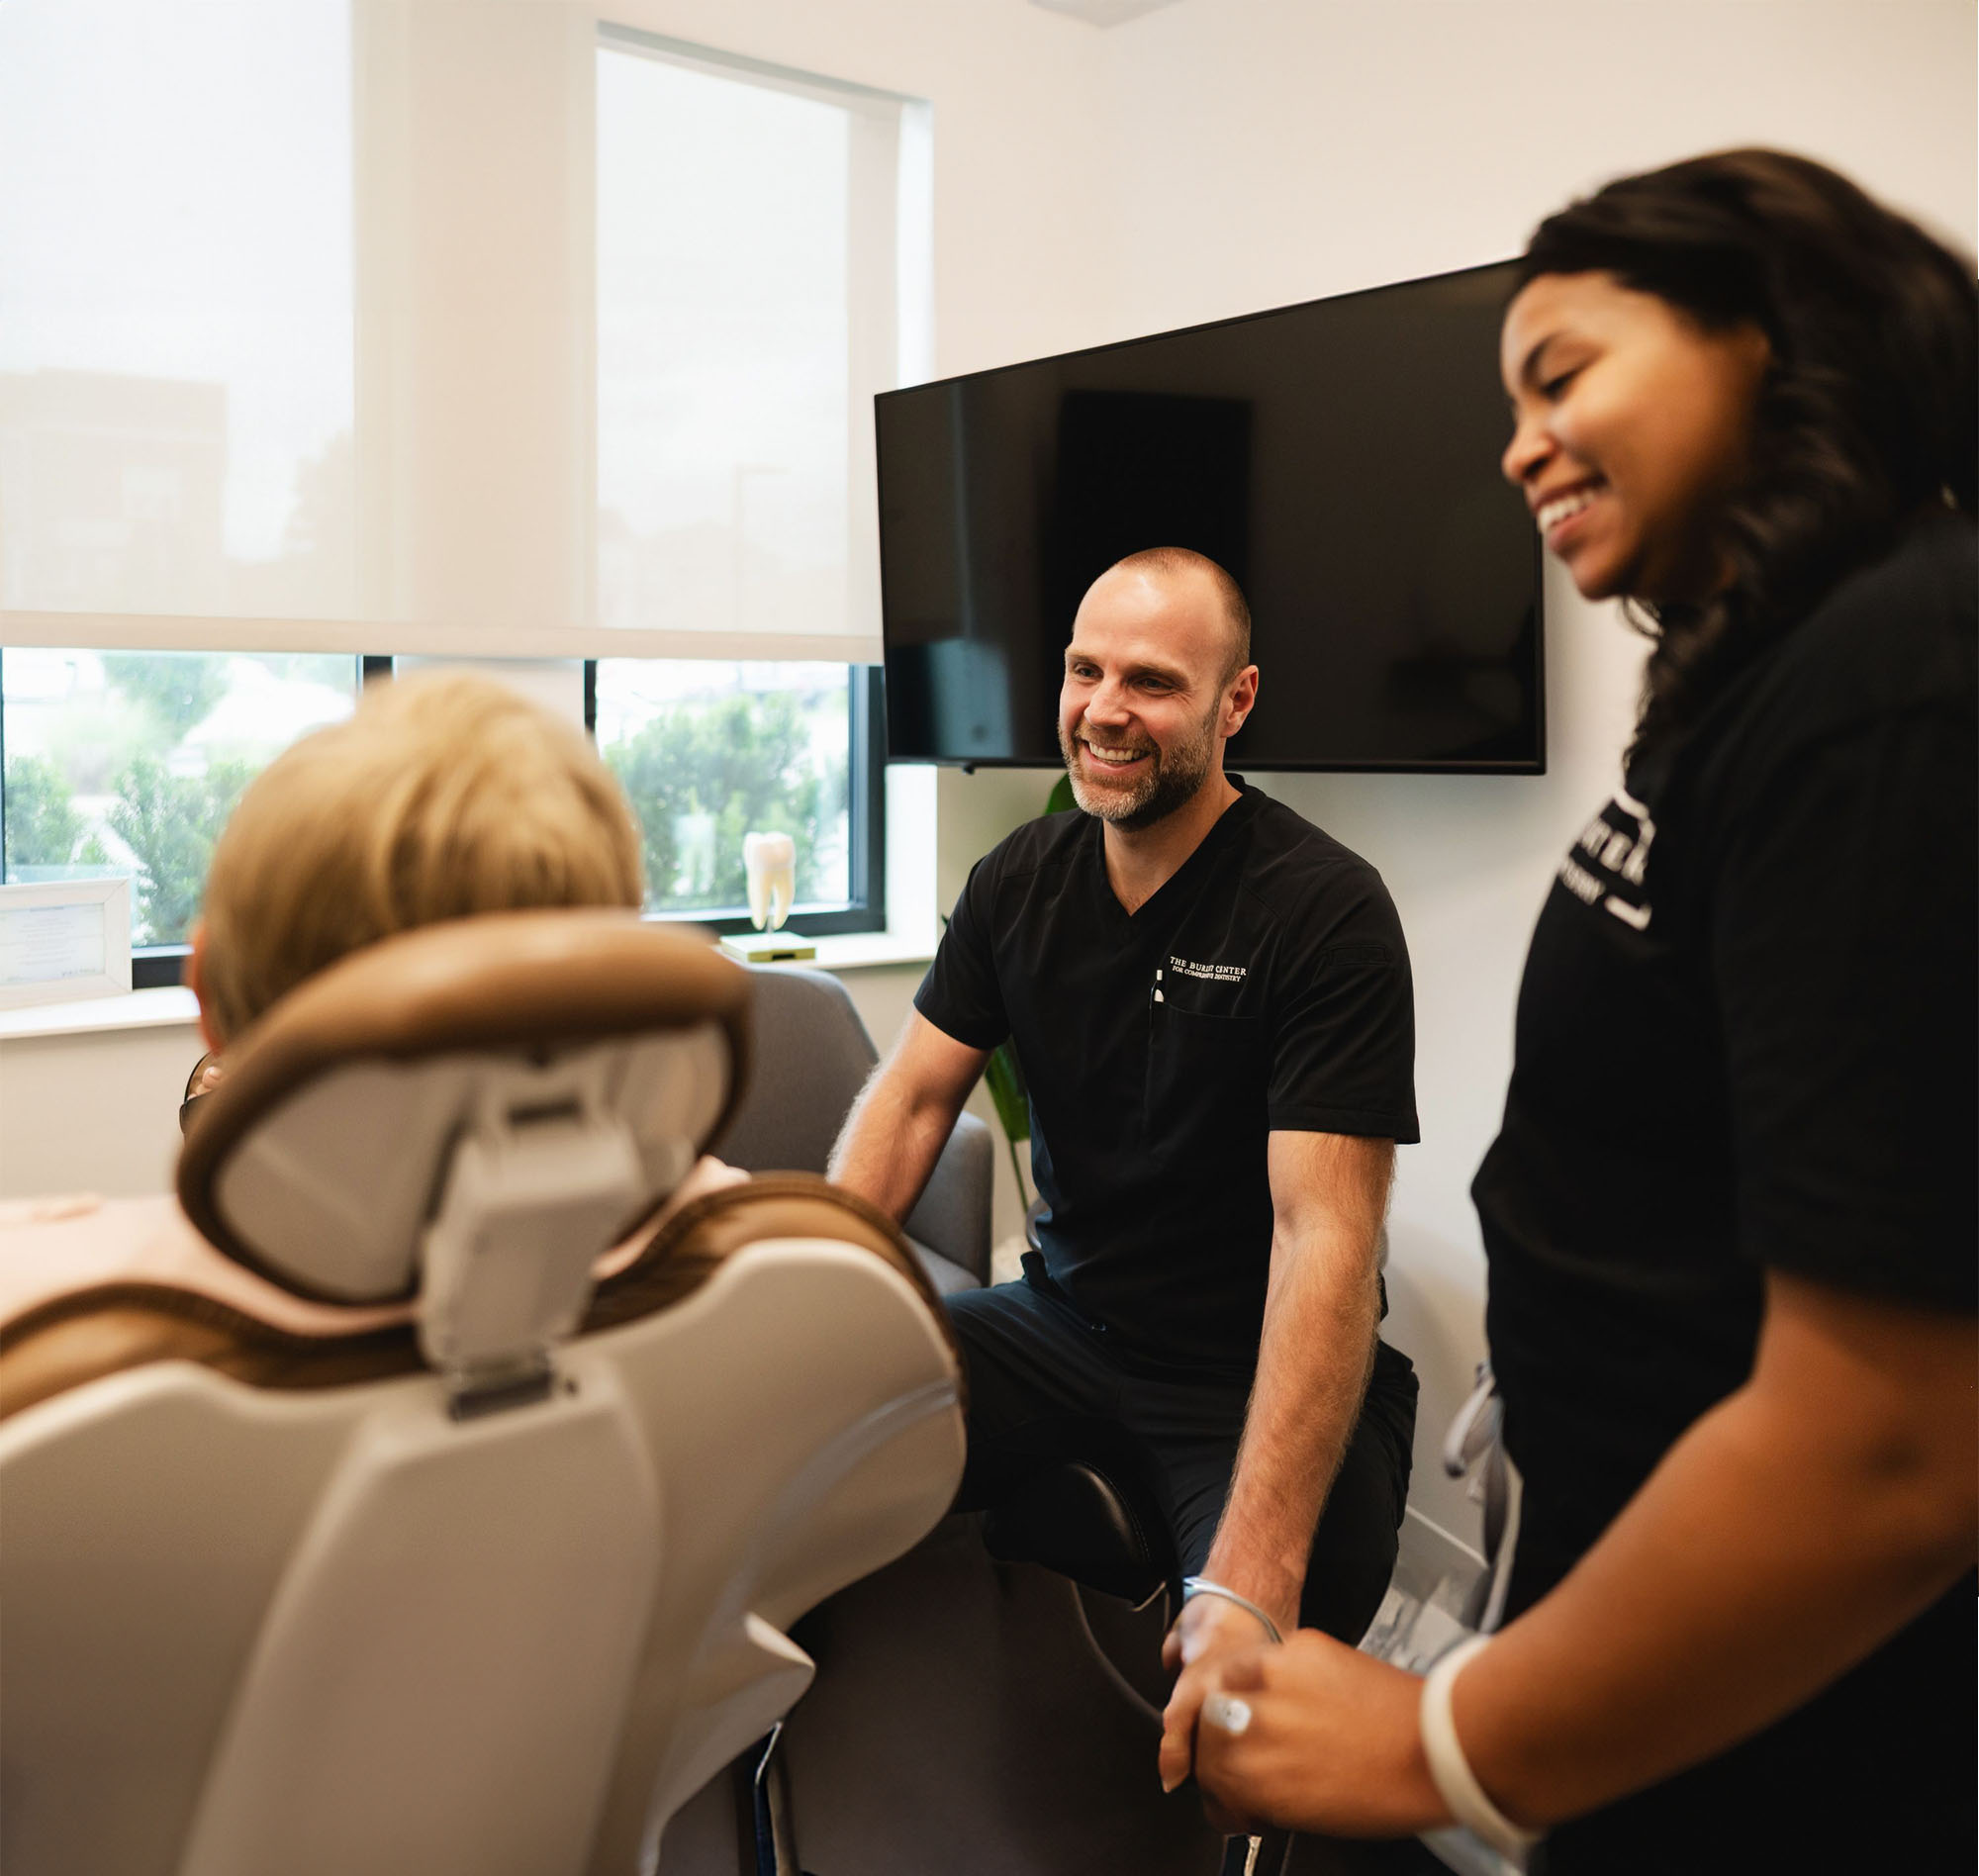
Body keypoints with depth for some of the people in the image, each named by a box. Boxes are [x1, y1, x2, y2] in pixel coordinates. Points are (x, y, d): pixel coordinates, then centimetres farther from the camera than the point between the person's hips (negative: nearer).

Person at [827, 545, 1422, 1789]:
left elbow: (1326, 1239, -24)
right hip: (1065, 1323, 5)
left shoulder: (1327, 912, -17)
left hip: (1256, 1373, -5)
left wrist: (1250, 1583, -32)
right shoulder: (1022, 882, 3)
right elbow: (910, 1100, 3)